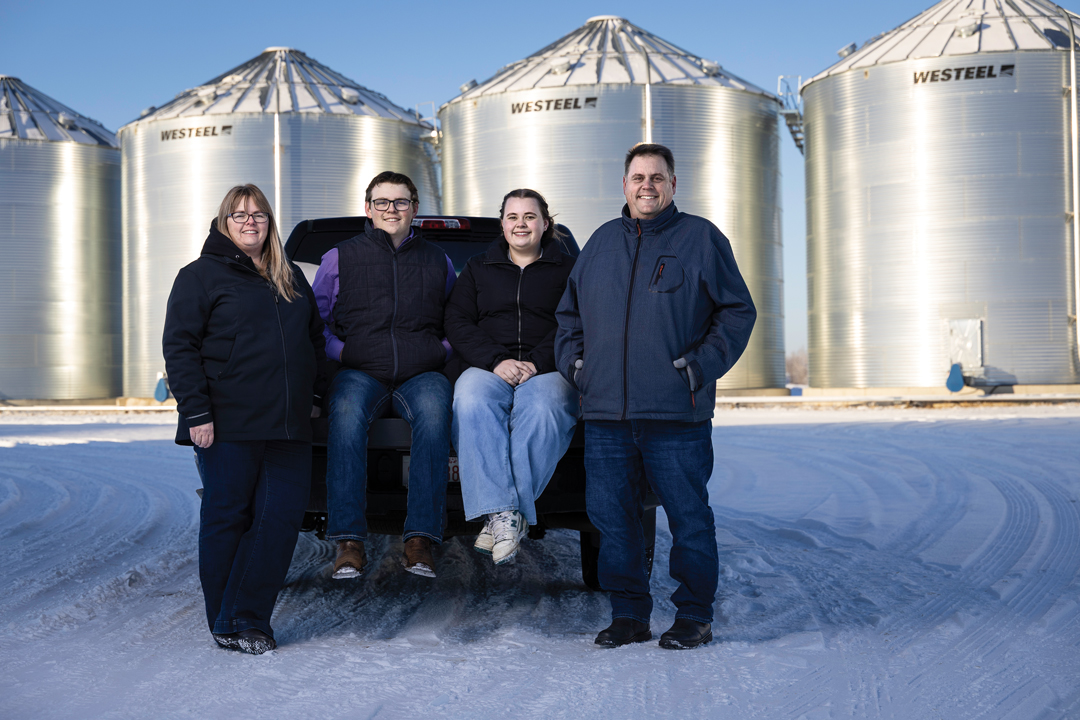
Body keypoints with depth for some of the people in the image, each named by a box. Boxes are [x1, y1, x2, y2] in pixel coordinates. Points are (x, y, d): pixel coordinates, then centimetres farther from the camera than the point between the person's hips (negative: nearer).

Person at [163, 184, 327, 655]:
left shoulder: (291, 279, 19)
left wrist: (314, 394, 17)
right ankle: (226, 623, 11)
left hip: (288, 426, 5)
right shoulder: (202, 276, 1)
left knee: (283, 517, -3)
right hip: (229, 426, -5)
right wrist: (196, 411, -13)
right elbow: (179, 347, -5)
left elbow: (315, 339, 27)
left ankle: (245, 618, 3)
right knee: (227, 520, 1)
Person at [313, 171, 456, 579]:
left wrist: (442, 350, 6)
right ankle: (349, 542, -37)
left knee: (434, 411, -36)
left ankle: (420, 540, -39)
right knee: (346, 413, -37)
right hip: (360, 373, 0)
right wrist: (340, 351, -1)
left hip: (421, 374, 1)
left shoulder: (437, 262, 21)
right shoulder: (341, 258, 16)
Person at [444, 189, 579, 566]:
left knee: (542, 411, -38)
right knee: (471, 403, -35)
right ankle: (503, 511, -42)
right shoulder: (478, 269, 23)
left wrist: (537, 363, -13)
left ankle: (501, 515, -36)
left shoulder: (567, 270, 17)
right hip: (488, 368, 2)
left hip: (548, 370, -1)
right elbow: (457, 323, 11)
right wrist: (496, 361, -7)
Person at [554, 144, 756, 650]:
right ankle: (628, 615, 18)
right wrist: (574, 362, 8)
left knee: (688, 517, 0)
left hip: (677, 416, -4)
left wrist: (700, 366, -8)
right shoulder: (602, 242, 17)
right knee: (611, 517, 6)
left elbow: (738, 311, 2)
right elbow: (569, 313, 24)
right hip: (605, 415, 4)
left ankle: (694, 616, 12)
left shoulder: (701, 238, 4)